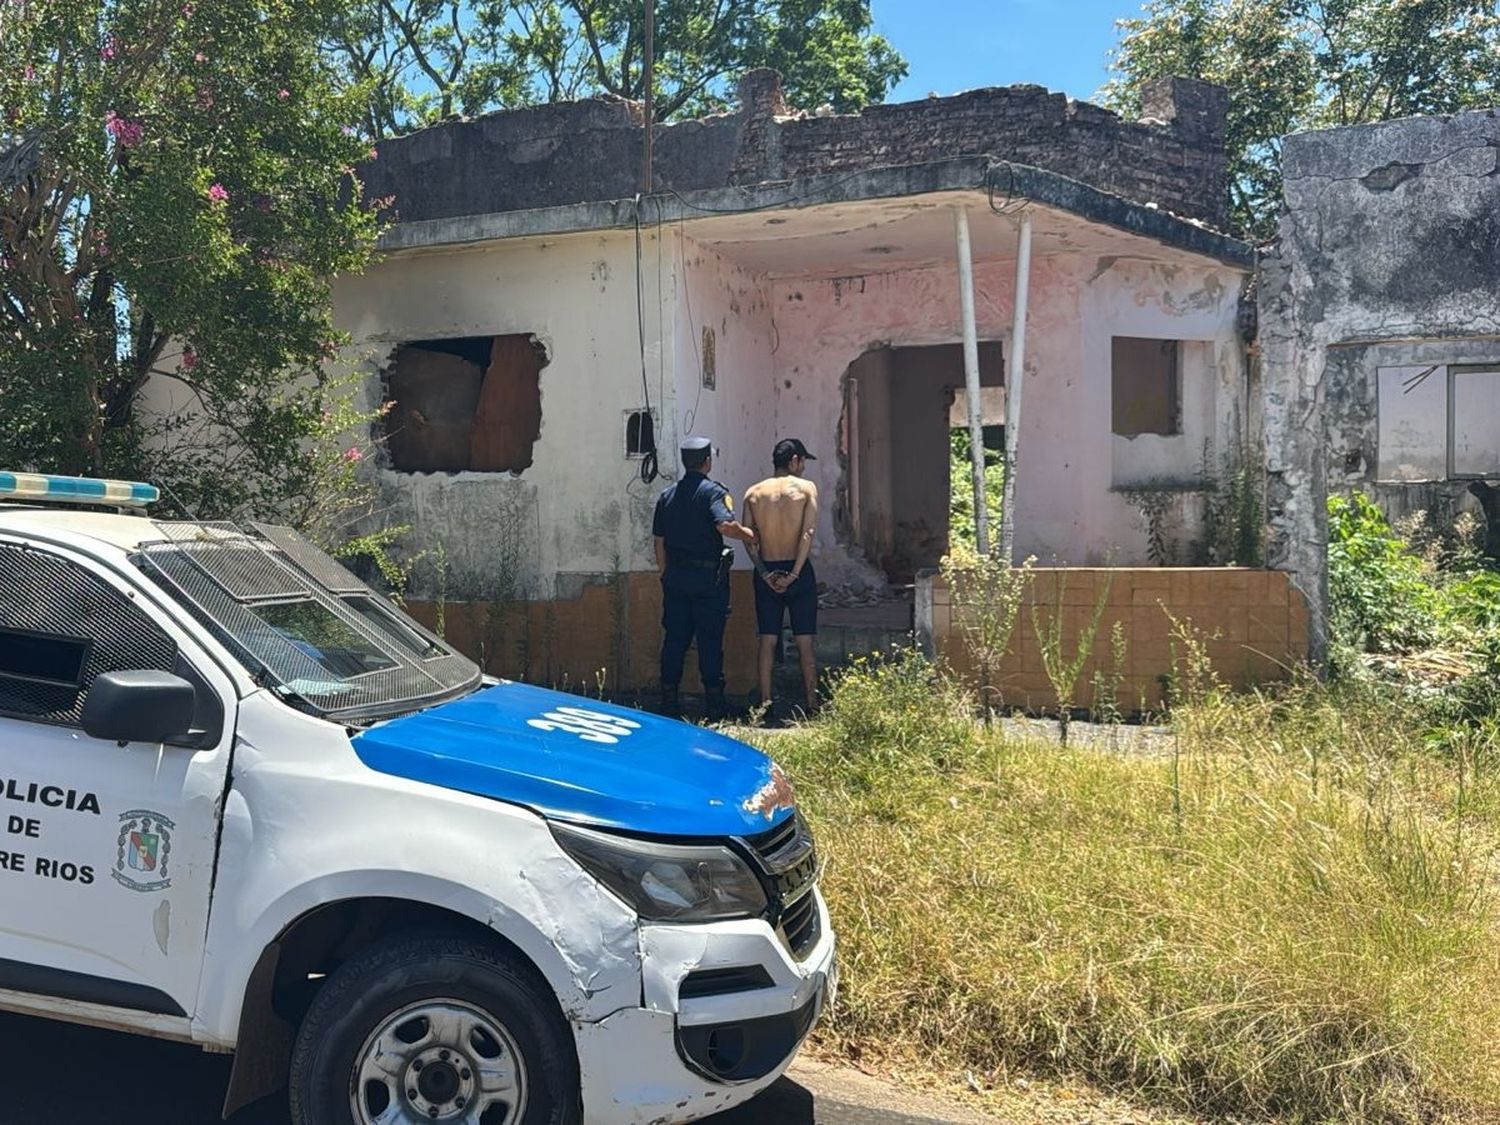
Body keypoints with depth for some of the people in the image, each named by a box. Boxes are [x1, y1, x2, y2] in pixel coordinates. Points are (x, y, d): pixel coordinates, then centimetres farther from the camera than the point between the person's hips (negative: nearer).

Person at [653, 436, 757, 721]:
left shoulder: (667, 495, 10)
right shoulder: (713, 491, -8)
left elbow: (659, 540, 11)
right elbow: (724, 525, -25)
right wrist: (749, 535, -8)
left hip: (675, 576, 5)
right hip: (708, 576, -5)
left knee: (674, 638, 9)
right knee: (710, 640, 1)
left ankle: (669, 703, 11)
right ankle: (714, 706, 5)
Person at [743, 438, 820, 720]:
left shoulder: (753, 493, 6)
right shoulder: (806, 488, -2)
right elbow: (808, 532, -13)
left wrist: (765, 573, -7)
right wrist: (795, 573, -14)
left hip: (767, 573, 2)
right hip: (798, 572, -2)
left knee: (767, 641, 7)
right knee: (805, 642, 4)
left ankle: (765, 704, 8)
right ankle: (812, 705, 5)